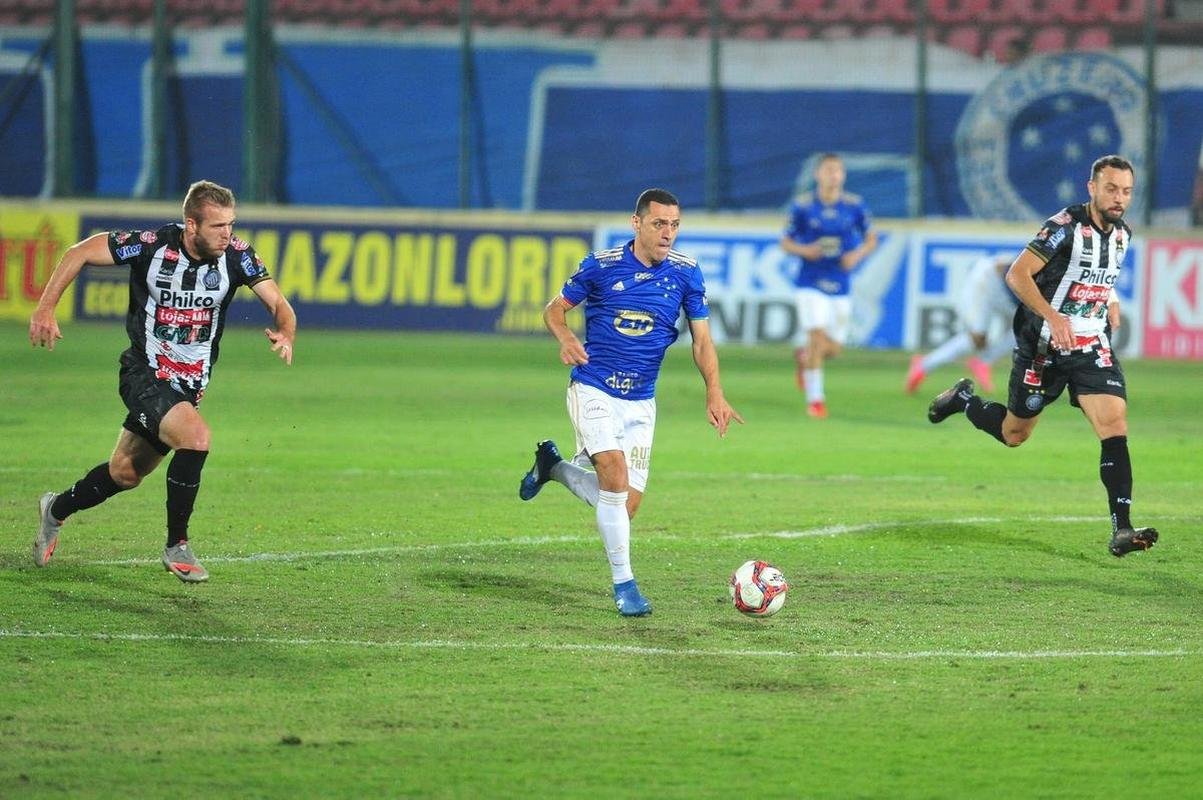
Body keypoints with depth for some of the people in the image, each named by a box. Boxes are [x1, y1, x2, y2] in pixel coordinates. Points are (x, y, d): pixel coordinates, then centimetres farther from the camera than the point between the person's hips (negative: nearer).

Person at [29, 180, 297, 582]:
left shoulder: (236, 255, -13)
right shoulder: (151, 246, -20)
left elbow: (279, 304, -12)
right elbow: (78, 254, -8)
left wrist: (285, 335, -35)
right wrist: (45, 308, -13)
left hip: (189, 383, 5)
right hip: (144, 374, -5)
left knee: (125, 474, 15)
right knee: (195, 435, -28)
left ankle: (56, 510, 45)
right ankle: (176, 546, -12)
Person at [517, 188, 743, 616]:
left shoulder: (685, 272, -1)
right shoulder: (601, 265, -7)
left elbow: (701, 340, 3)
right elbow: (555, 308, 4)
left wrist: (714, 393, -11)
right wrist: (566, 337, -19)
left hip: (641, 401, 4)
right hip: (593, 389, -4)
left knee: (627, 504, 2)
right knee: (615, 474, -22)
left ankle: (554, 466, 30)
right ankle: (623, 582, -11)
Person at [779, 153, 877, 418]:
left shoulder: (855, 206, 0)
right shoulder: (802, 207, -5)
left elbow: (871, 239, 10)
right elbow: (785, 242, 3)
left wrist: (857, 255, -11)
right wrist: (805, 250, -18)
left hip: (840, 285, 3)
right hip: (810, 284, -3)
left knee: (834, 347, 5)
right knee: (817, 335, -18)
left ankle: (803, 358, 40)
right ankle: (814, 398, -6)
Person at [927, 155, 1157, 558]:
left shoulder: (1122, 235, 6)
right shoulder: (1066, 226, -18)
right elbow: (1017, 275, -22)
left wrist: (1109, 302, 13)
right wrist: (1052, 316, -32)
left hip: (1092, 346, 5)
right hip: (1042, 345, -5)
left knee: (1115, 425, -15)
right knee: (1013, 434, 12)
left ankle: (1121, 530, -19)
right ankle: (964, 399, 45)